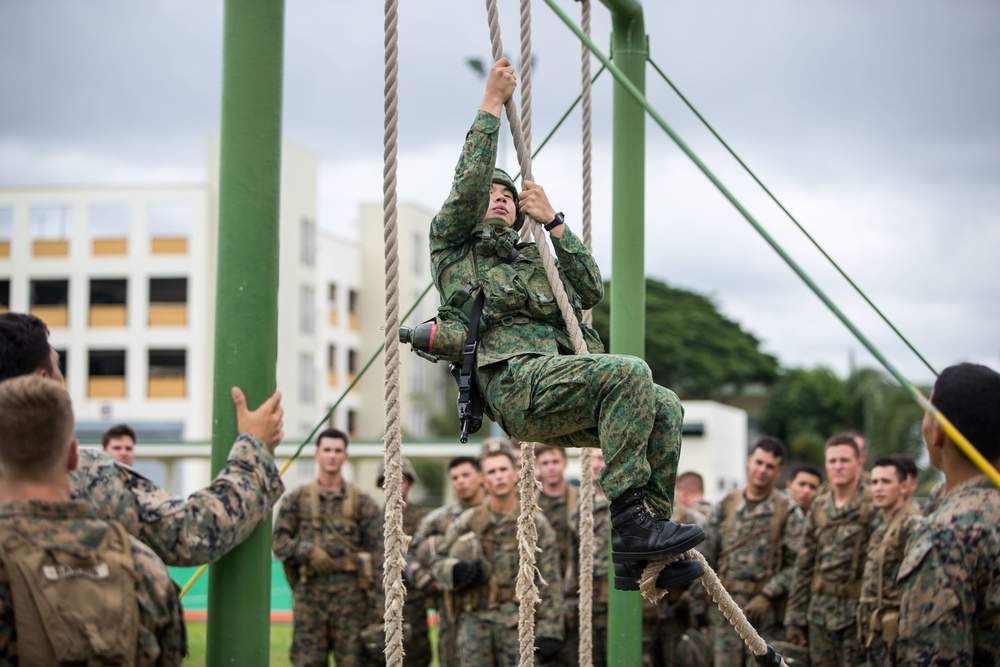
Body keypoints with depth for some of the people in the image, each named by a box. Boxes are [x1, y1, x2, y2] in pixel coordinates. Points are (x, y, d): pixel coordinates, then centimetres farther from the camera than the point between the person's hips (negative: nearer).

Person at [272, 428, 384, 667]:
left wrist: (377, 602, -4)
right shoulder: (297, 499, 10)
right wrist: (308, 552, -14)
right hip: (309, 591, 1)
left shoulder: (363, 502, 7)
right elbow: (279, 541, 5)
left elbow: (378, 555, 3)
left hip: (350, 592, 0)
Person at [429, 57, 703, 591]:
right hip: (516, 379, -7)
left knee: (665, 407, -15)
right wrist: (492, 103, 8)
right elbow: (469, 182, 3)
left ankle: (642, 555, -18)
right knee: (628, 372, -29)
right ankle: (627, 520, -31)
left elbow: (591, 291, 20)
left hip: (558, 378, 7)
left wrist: (553, 222, 16)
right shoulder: (453, 244, 20)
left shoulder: (533, 260, 36)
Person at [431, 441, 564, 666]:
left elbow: (550, 584, 2)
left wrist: (549, 631, -5)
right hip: (475, 620, 1)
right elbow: (438, 562, 13)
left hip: (517, 626, -1)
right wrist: (455, 571, -11)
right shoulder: (467, 523, 6)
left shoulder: (537, 525, 3)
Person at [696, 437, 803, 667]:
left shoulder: (788, 512, 1)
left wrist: (766, 595, -14)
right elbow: (706, 557, 12)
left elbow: (795, 564, -5)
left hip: (765, 610, -2)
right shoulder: (725, 506, 11)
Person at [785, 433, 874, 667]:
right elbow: (804, 565, 14)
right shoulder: (819, 507, 11)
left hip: (856, 613, -5)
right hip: (820, 612, 5)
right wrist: (795, 616, 10)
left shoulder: (873, 506, -6)